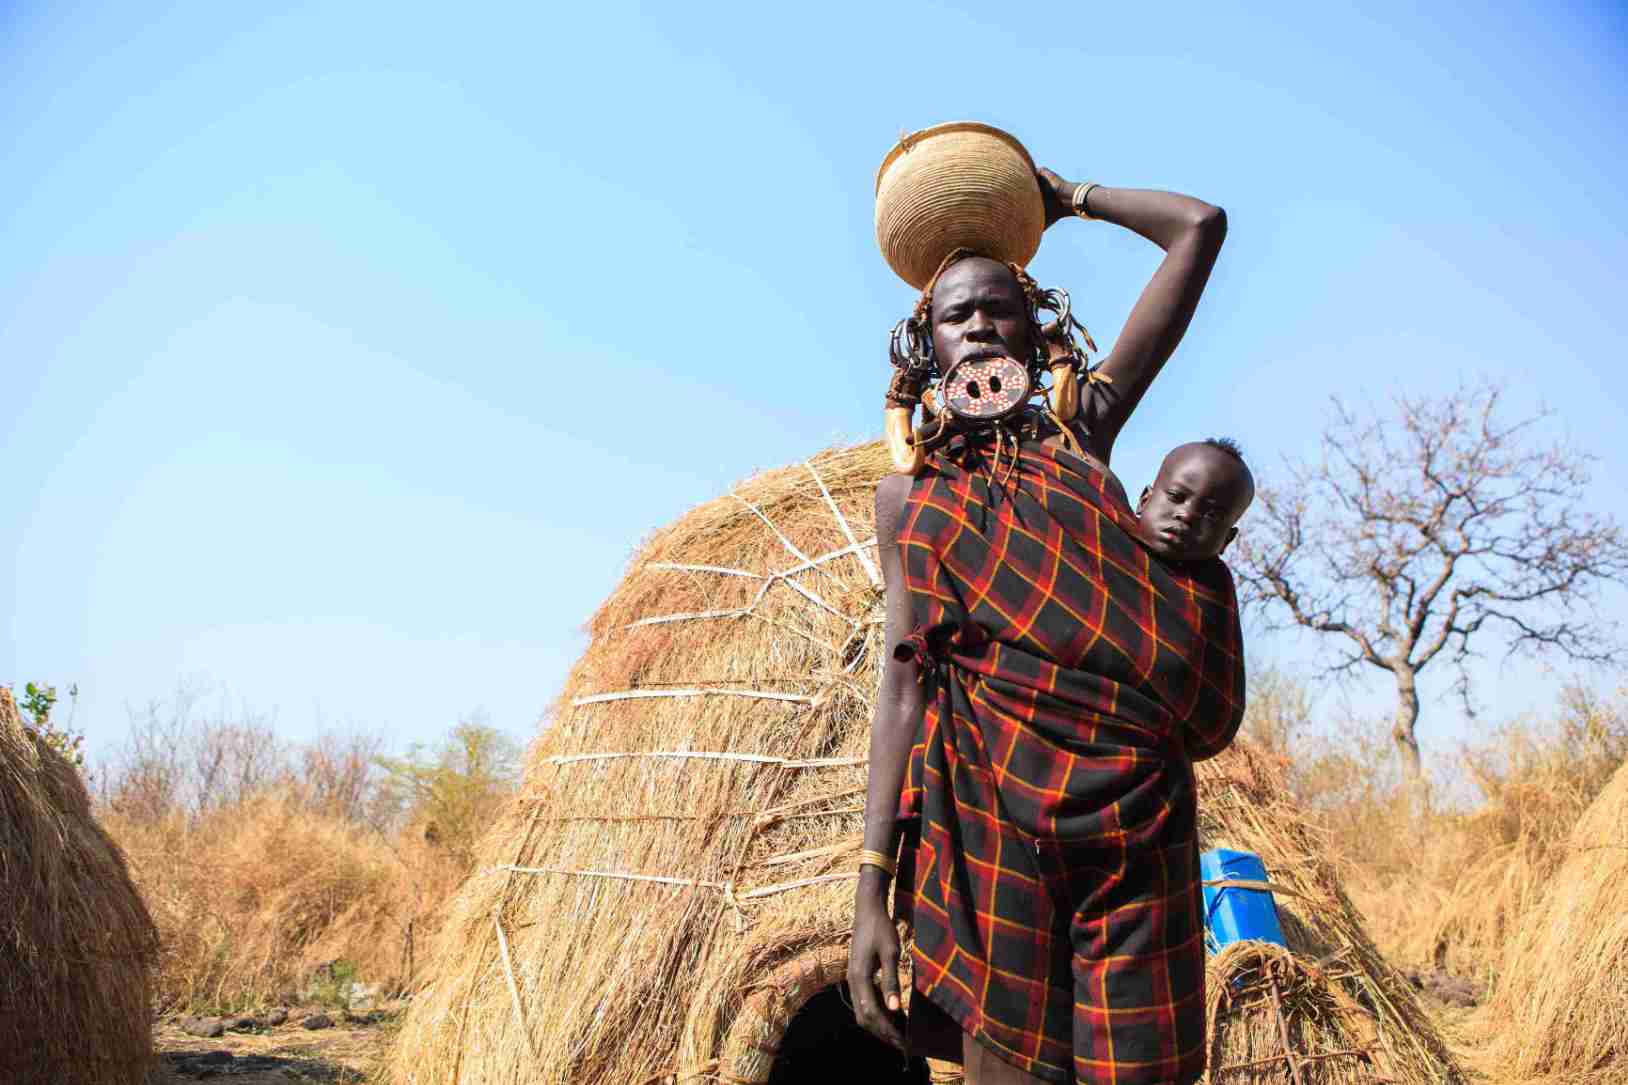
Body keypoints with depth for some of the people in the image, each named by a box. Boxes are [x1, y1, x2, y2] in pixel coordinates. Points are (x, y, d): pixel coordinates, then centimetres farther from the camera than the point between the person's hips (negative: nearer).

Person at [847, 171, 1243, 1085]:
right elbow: (905, 679, 2)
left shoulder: (1083, 427, 14)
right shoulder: (910, 494, 12)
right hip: (990, 802, 0)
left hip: (1134, 805, 1)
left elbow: (1201, 226, 16)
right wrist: (871, 887, -6)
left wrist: (1067, 196, 29)